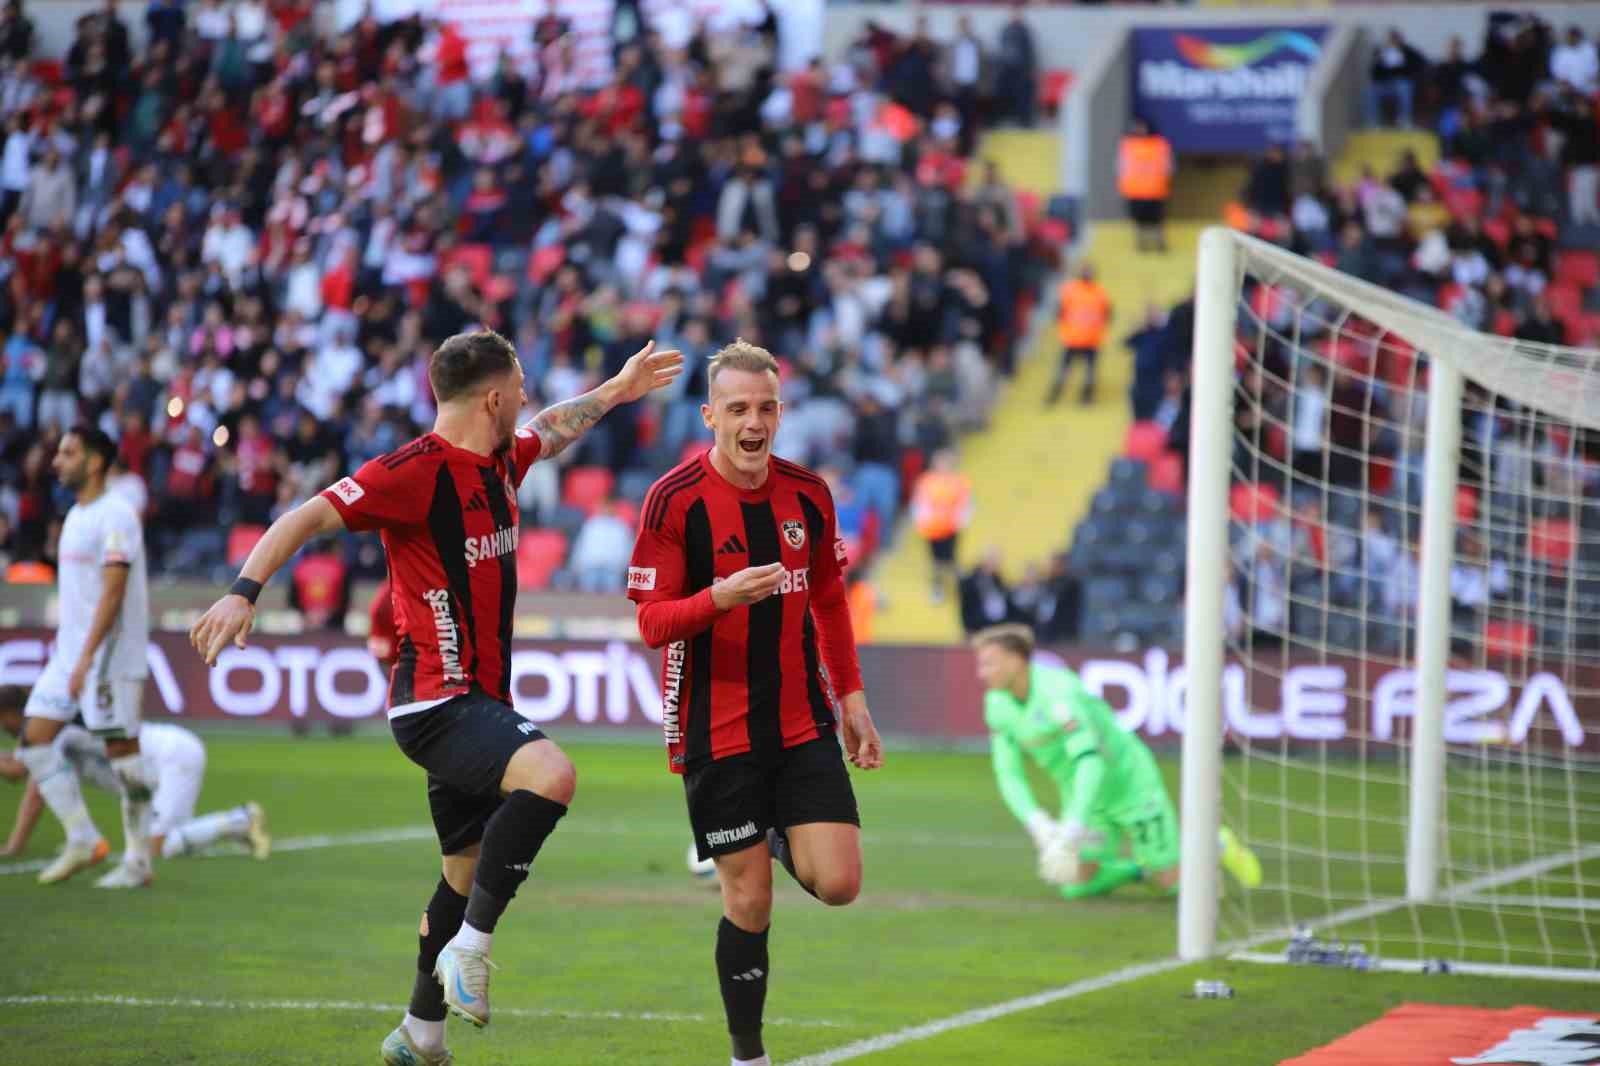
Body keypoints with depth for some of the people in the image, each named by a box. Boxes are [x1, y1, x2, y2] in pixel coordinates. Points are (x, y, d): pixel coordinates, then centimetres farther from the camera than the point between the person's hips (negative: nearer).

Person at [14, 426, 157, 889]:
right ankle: (81, 840, 8)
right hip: (70, 651, 9)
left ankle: (138, 860, 3)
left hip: (110, 657, -9)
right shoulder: (76, 515, 15)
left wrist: (86, 659, -24)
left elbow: (112, 593, -20)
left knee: (122, 750, -5)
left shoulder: (115, 516, -13)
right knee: (34, 738, 2)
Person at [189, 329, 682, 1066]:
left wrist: (616, 390, 39)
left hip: (480, 699, 10)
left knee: (472, 871, 16)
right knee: (550, 774, -32)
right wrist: (244, 593, -29)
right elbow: (306, 518, -19)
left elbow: (552, 429, 35)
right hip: (436, 702, -10)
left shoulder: (501, 460, 11)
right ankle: (468, 950, -23)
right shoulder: (416, 472, -16)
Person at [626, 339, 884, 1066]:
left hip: (803, 722, 4)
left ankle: (781, 841, 27)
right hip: (716, 729, -4)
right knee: (749, 901, -1)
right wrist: (722, 597, -29)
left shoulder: (808, 495, 4)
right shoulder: (675, 499, -10)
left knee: (837, 883, -8)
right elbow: (652, 621, -11)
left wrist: (851, 699, 14)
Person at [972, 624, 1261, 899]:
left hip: (1128, 781, -6)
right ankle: (1147, 868, 20)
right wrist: (1037, 824, -25)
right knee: (1076, 887, -7)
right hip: (1083, 792, 6)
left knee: (1176, 883, -2)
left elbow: (1091, 762, -41)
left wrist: (1072, 830, -48)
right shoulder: (996, 702, -9)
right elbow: (1009, 776, -7)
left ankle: (1219, 845, 30)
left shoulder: (1057, 692, -33)